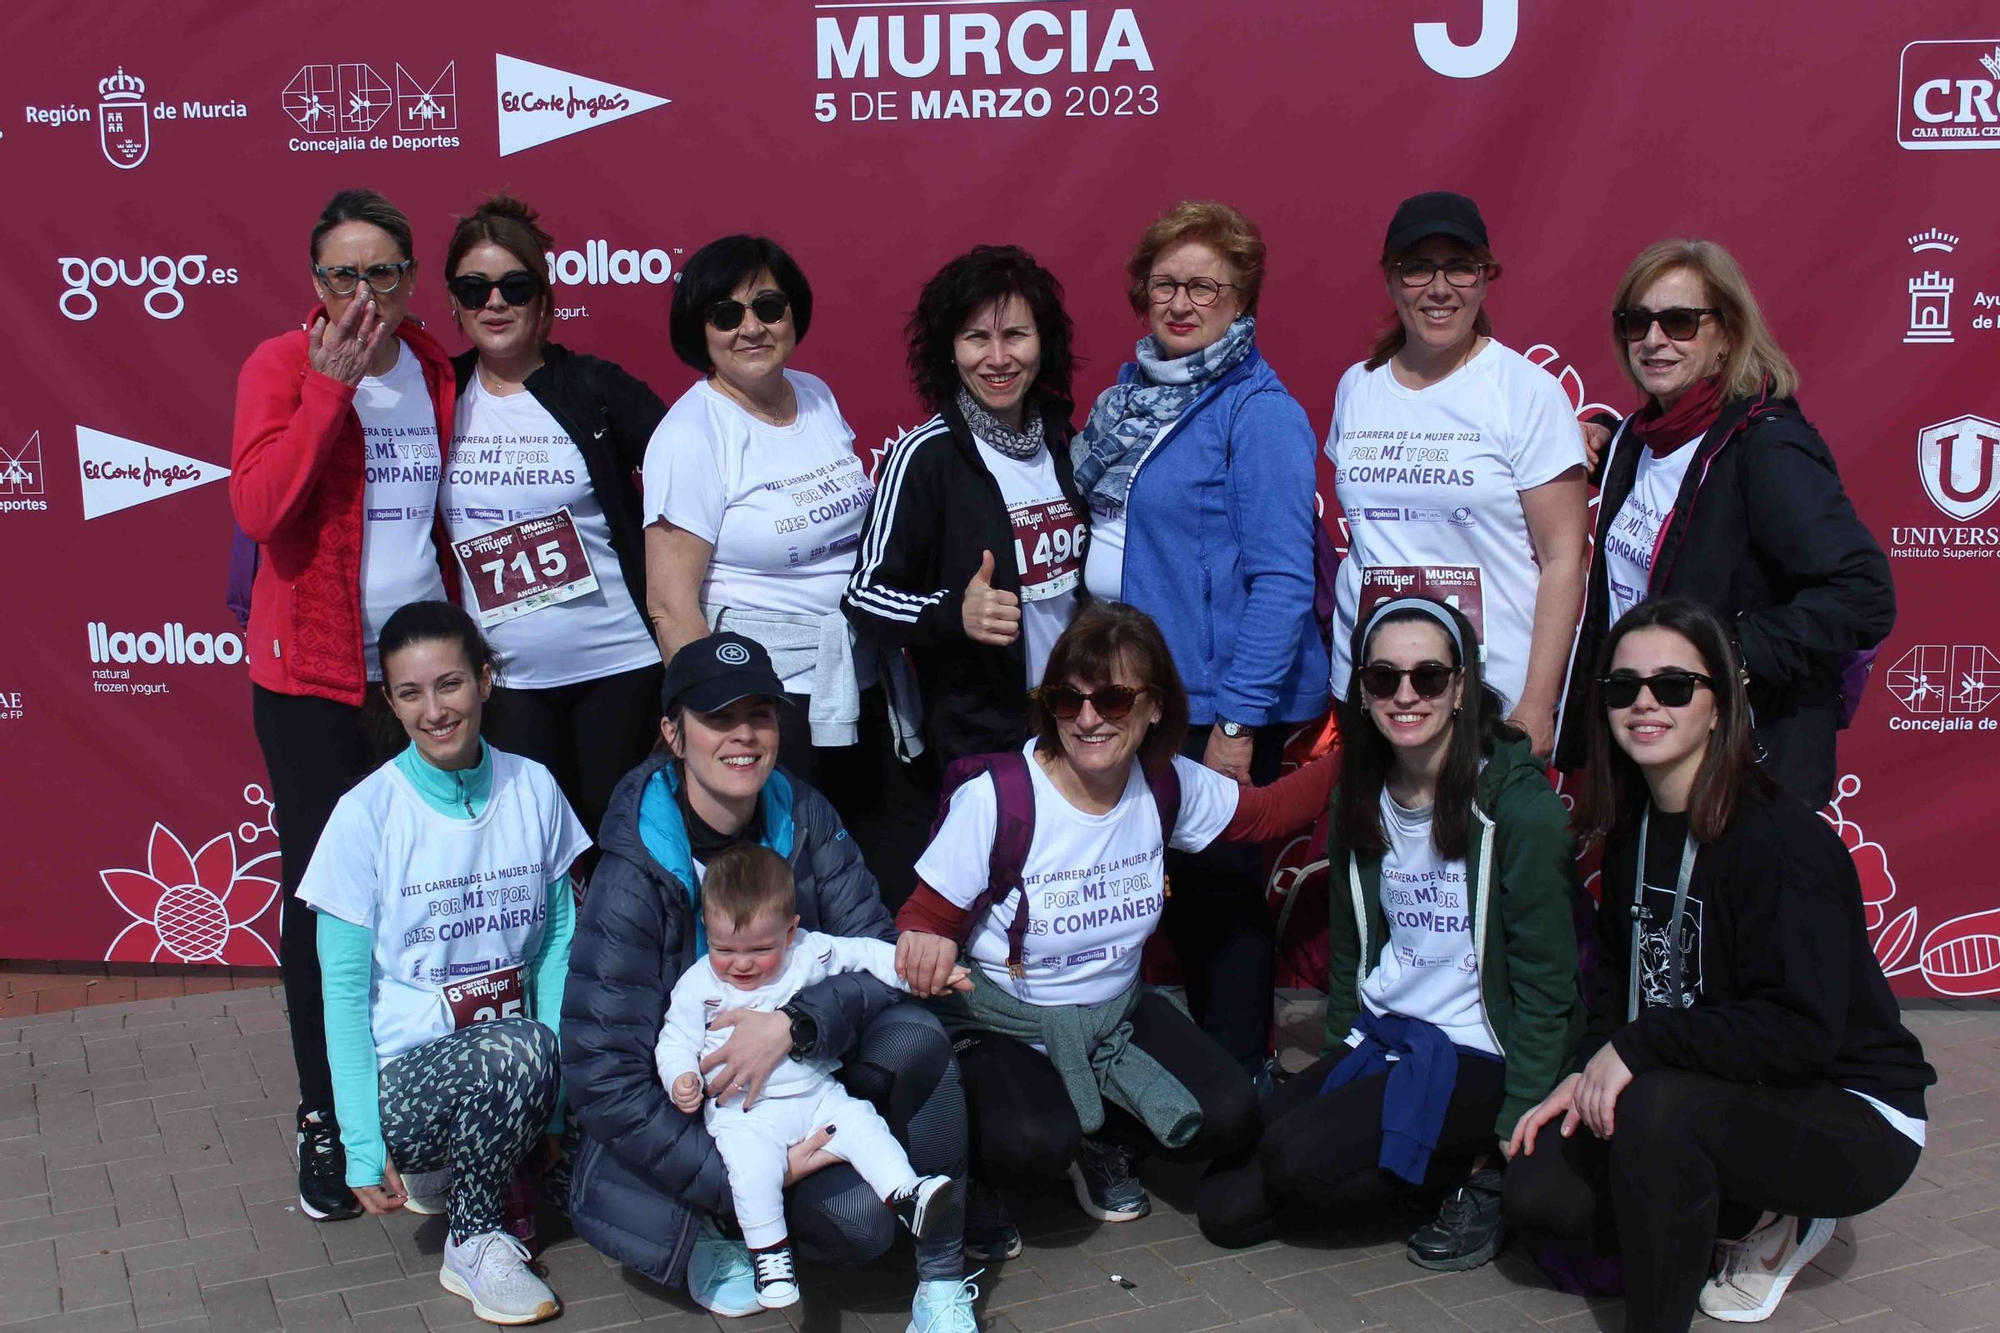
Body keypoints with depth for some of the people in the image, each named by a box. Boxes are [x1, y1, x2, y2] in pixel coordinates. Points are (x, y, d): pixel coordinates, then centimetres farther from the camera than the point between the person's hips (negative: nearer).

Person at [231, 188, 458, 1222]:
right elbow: (258, 506, -18)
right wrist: (331, 383, -20)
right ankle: (326, 1122, 14)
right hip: (312, 678, -3)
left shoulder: (438, 371, 7)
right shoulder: (282, 365, -4)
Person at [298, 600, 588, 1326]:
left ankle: (465, 1169, 5)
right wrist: (363, 1148, -11)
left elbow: (557, 946, 1)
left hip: (511, 1072, 4)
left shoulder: (533, 789, 1)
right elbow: (345, 989, -7)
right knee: (517, 1048, -33)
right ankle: (473, 1242, -8)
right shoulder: (366, 814, -8)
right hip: (405, 1074, -4)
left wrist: (555, 1099, -9)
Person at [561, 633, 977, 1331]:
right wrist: (742, 1179, -26)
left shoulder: (803, 816, -8)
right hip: (685, 1101, -4)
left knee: (916, 1037, -26)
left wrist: (795, 1024, -32)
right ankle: (707, 1239, 3)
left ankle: (941, 1273, -10)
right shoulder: (631, 881, -20)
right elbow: (603, 1076, -22)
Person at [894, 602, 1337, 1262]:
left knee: (1227, 1119, -14)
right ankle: (972, 1173, 5)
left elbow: (1267, 812, 9)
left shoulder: (1167, 786, -9)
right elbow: (927, 917, -15)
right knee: (1033, 1142, -34)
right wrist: (923, 945, -39)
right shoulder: (995, 796, -24)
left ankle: (1102, 1138, 18)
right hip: (1001, 1025, -5)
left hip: (1114, 1014, 5)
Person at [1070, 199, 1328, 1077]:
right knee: (1178, 884, 16)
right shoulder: (1130, 397, 10)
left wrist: (1238, 724, -20)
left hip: (1222, 707, -7)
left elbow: (1282, 580, -17)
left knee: (1222, 889, 4)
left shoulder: (1260, 412, -13)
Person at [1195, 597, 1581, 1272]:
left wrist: (1518, 1130, -15)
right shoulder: (1359, 799, 5)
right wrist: (1337, 1061, 11)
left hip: (1479, 1054, -7)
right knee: (1225, 1207, -7)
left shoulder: (1519, 803, -15)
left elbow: (1544, 977, -14)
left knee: (1295, 1157, -27)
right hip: (1379, 1037, 7)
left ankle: (1481, 1172, -3)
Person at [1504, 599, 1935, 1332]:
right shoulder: (1633, 829, 2)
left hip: (1854, 1117, -8)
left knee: (1657, 1107, -35)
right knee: (1538, 1188, -6)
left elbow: (1801, 1029, -29)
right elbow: (1618, 980, 10)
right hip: (1728, 1097, 8)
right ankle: (1770, 1220, 12)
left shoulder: (1781, 840, -23)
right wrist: (1589, 1073, -7)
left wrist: (1639, 1046, -26)